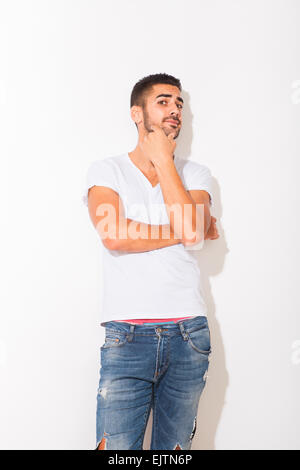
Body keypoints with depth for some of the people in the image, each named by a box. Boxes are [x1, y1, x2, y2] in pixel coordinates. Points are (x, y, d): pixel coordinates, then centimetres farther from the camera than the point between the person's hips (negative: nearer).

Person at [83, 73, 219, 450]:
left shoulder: (195, 174, 12)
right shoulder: (106, 170, 6)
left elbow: (193, 231, -8)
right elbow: (113, 236, -12)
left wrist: (163, 160, -2)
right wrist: (184, 233, -3)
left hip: (188, 333, 3)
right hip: (127, 334, -2)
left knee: (173, 449, 11)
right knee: (117, 447, -5)